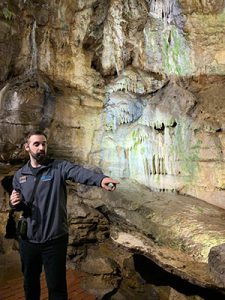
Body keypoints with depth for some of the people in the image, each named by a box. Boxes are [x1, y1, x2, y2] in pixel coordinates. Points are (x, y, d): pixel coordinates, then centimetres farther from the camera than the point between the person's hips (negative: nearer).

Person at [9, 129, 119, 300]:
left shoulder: (59, 167, -9)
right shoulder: (20, 175, 3)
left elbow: (79, 172, -31)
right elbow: (20, 205, 14)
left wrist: (100, 179, -51)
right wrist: (15, 204, -11)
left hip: (55, 240, -3)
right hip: (28, 240, 4)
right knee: (30, 283, 23)